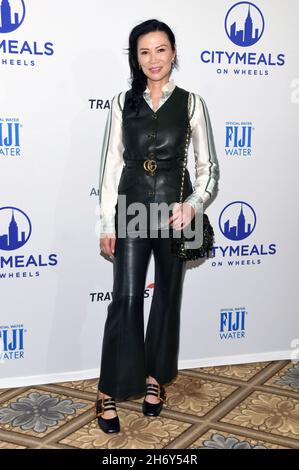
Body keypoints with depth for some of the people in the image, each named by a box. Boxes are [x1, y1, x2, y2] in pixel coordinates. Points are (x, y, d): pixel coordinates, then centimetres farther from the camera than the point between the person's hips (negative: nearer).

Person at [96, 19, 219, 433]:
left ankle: (155, 378, 27)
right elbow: (111, 164, 3)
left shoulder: (191, 103, 1)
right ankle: (110, 391, 6)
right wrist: (107, 224, -1)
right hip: (132, 208, 0)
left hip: (175, 209, 1)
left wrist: (193, 204, -16)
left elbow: (209, 166, 2)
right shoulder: (123, 102, 3)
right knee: (126, 299, -4)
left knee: (168, 297, 10)